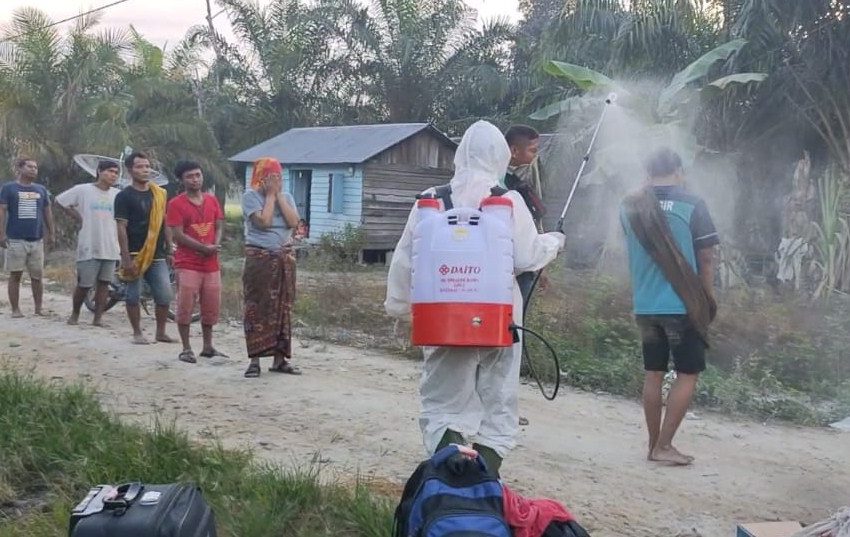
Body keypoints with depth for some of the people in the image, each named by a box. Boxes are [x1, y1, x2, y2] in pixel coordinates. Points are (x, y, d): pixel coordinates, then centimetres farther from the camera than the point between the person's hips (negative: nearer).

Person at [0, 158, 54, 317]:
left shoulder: (41, 190, 13)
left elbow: (47, 212, 18)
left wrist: (50, 233, 12)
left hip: (37, 239, 3)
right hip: (15, 240, -3)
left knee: (37, 275, 5)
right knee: (15, 275, 2)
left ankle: (39, 307, 12)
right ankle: (15, 309, 6)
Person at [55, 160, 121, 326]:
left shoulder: (117, 195, 7)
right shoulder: (83, 190, -2)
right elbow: (60, 201, 7)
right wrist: (78, 217, 1)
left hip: (111, 247, 3)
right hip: (89, 246, -3)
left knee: (104, 283, 3)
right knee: (84, 284, 2)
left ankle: (98, 317, 9)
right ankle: (75, 313, 22)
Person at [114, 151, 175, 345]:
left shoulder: (159, 194, 11)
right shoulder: (124, 196, -4)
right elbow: (122, 228, -8)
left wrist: (169, 251, 13)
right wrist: (126, 258, -15)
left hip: (157, 255, 4)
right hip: (135, 255, -4)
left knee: (165, 296, 1)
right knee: (134, 296, 3)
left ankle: (161, 332, 15)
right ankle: (137, 333, 15)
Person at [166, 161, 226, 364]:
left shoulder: (212, 200, 12)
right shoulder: (176, 204, -4)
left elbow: (219, 227, 12)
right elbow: (178, 235, -10)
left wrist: (215, 246, -8)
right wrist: (204, 248, -16)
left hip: (211, 264, 5)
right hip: (188, 264, -5)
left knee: (212, 307, 9)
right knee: (185, 307, -3)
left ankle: (208, 347, 23)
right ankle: (186, 349, 8)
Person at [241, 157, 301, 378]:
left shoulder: (287, 197, 11)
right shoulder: (251, 195, -4)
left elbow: (293, 222, -5)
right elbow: (264, 221, -16)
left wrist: (279, 195, -5)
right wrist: (271, 194, -9)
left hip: (284, 258, 5)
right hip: (259, 257, -5)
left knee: (283, 307, 5)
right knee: (257, 308, -5)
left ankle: (280, 358, 10)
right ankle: (254, 360, -2)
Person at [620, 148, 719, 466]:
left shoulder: (630, 208, 3)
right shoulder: (692, 205, -8)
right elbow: (706, 259, -6)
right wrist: (708, 301, 5)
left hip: (644, 306, 4)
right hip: (683, 305, -4)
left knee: (653, 374, 12)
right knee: (688, 374, 4)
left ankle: (654, 444, 16)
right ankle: (663, 446, 0)